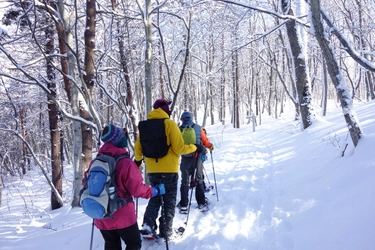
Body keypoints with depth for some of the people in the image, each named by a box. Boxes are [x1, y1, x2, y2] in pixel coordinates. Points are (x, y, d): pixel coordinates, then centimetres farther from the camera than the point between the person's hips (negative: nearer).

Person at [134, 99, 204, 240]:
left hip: (152, 170, 5)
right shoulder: (169, 124, -11)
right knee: (169, 201, 10)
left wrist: (138, 160, 30)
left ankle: (148, 225, 6)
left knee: (155, 197, 21)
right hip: (169, 170, -4)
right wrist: (195, 148, 2)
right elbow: (179, 148, -14)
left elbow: (138, 147, 11)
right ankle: (166, 232, 16)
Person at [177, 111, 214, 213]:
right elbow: (205, 141, 5)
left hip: (185, 158, 0)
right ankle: (202, 203, 13)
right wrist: (210, 146, 26)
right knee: (199, 180, 13)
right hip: (197, 157, 0)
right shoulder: (198, 128, -2)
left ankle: (183, 205, 9)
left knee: (185, 181, 10)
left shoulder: (179, 130, -3)